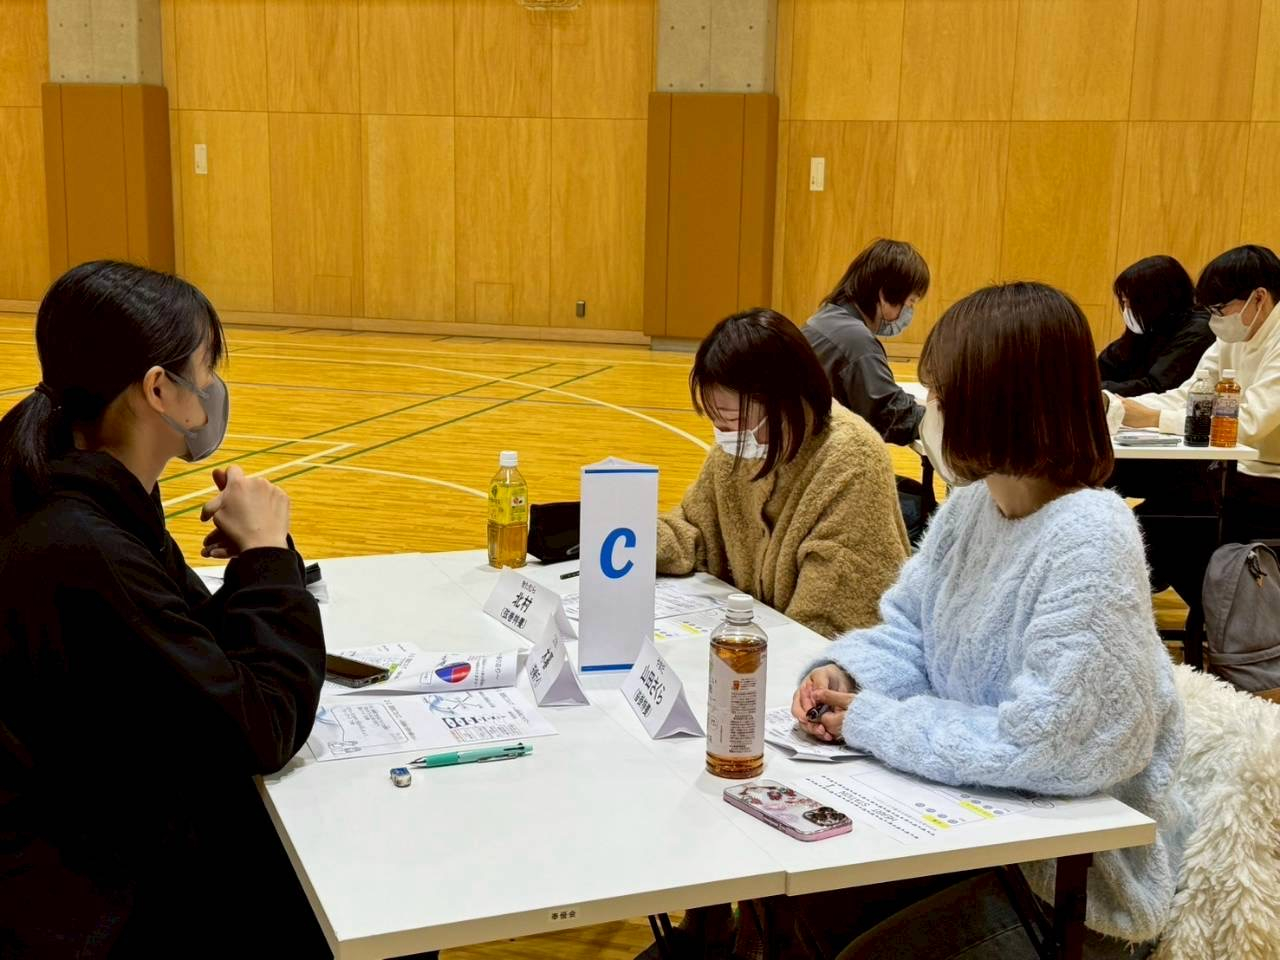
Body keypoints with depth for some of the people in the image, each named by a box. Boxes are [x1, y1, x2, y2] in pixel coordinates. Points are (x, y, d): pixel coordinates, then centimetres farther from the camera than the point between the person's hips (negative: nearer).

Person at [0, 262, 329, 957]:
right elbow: (261, 733, -23)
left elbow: (185, 656, 9)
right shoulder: (82, 552, -28)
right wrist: (266, 553, -14)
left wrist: (250, 563, -6)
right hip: (84, 904, -9)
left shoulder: (92, 501, 0)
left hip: (122, 832, 9)